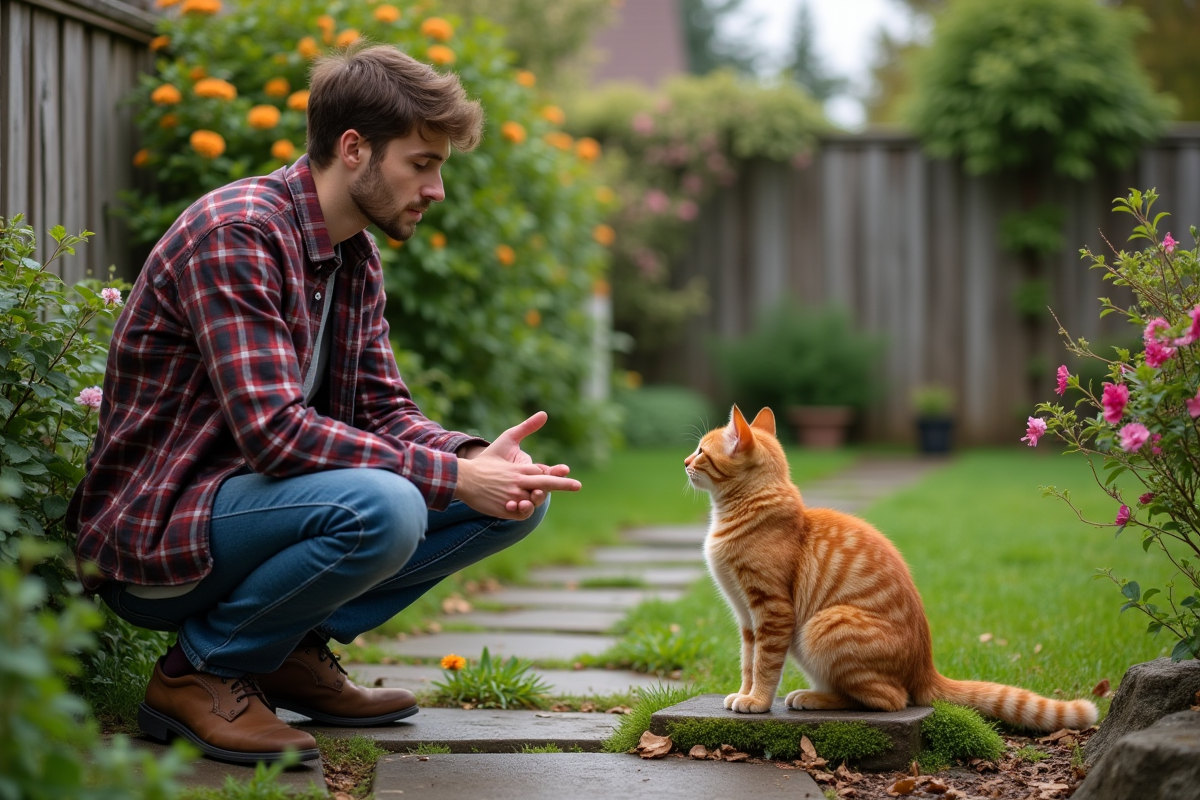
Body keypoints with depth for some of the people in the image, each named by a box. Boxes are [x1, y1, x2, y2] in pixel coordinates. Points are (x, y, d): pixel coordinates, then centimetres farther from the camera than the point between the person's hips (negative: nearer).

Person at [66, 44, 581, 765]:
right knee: (381, 507, -35)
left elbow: (384, 410, 8)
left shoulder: (358, 259, 10)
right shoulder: (237, 232, -20)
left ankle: (297, 649, 5)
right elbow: (273, 431, -28)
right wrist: (454, 476, -26)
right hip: (157, 536, -9)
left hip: (266, 500, 9)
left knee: (515, 499, 1)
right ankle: (200, 672, -12)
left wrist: (476, 459, -14)